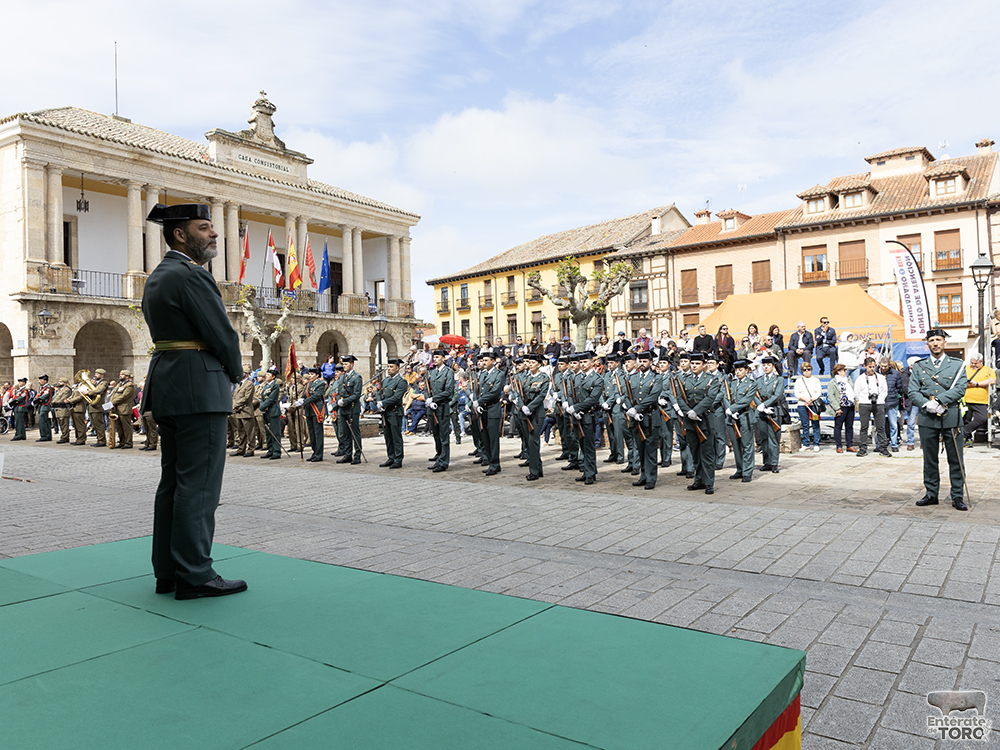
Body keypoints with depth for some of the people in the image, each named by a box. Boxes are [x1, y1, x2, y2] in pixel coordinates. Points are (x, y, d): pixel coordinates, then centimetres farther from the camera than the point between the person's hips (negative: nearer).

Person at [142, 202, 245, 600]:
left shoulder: (156, 278, 18)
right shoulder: (191, 275, -13)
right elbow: (222, 335, -15)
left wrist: (223, 372, 11)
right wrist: (234, 373, 3)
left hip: (167, 385, 10)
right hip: (200, 387, -10)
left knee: (173, 480, 12)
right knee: (198, 482, -6)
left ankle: (167, 571, 19)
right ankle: (194, 574, -1)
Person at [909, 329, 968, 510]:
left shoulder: (957, 365, 7)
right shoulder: (919, 366, 10)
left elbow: (960, 389, -6)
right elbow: (912, 392, 2)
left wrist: (938, 400, -18)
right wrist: (927, 405, -16)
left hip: (951, 418, -1)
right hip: (927, 420, 1)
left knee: (956, 459, 2)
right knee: (930, 459, 8)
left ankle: (957, 497, 11)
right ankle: (931, 494, 18)